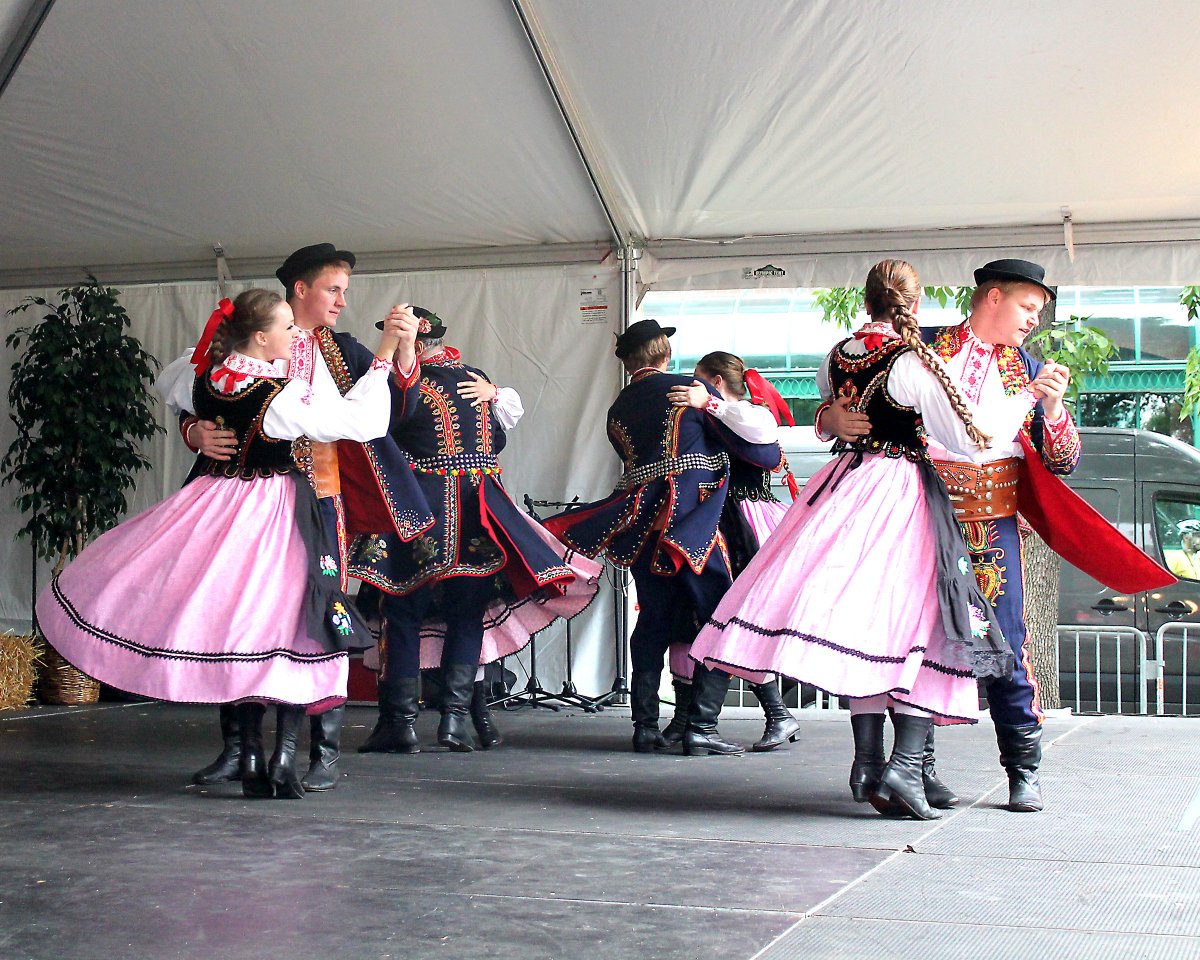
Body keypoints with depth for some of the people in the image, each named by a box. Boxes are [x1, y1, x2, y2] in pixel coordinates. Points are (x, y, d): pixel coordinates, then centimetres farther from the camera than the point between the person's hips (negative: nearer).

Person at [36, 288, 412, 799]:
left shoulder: (206, 378, -2)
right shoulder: (282, 397, -20)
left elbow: (174, 392, 23)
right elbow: (363, 421, -18)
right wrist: (384, 356, -13)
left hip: (214, 508, 6)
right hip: (274, 520, -6)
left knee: (240, 628, 11)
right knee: (290, 628, 2)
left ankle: (250, 752, 9)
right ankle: (284, 755, -6)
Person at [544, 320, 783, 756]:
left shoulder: (617, 410, 15)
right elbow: (746, 443, -1)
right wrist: (774, 455, 18)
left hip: (641, 524, 5)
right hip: (692, 523, -5)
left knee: (653, 622, 13)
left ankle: (645, 726, 9)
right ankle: (701, 727, -6)